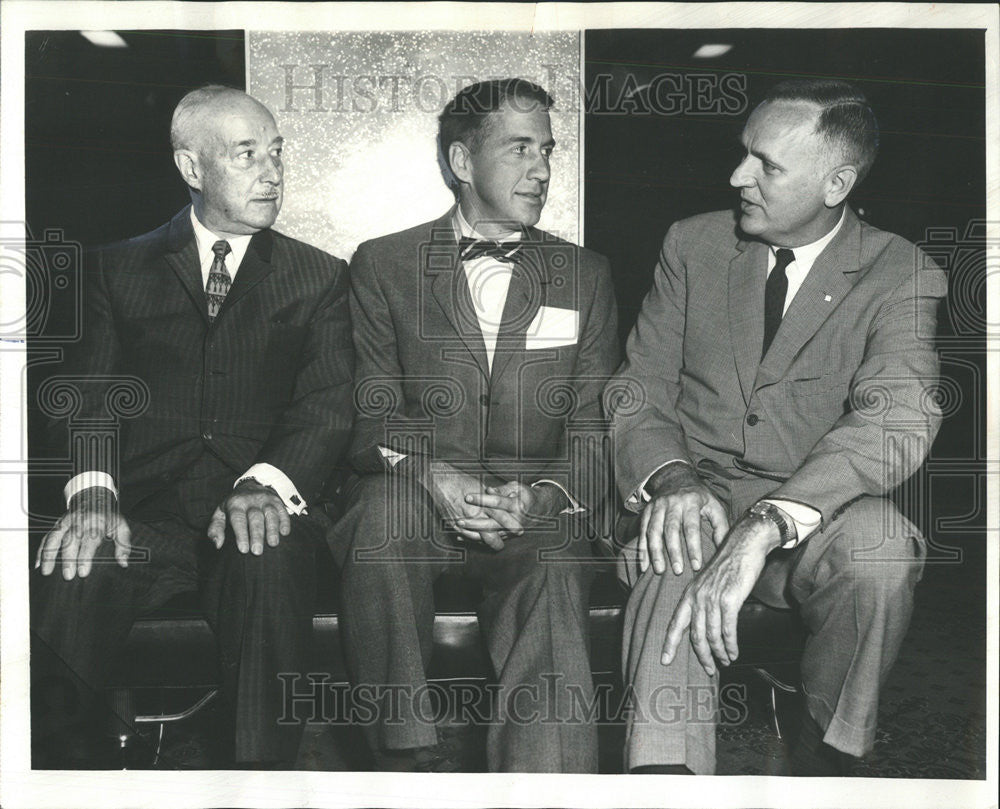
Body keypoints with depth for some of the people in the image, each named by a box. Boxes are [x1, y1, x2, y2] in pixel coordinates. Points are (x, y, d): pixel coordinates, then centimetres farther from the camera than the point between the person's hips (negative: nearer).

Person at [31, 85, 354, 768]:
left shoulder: (321, 278, 15)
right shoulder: (120, 269, 18)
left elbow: (328, 404, 1)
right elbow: (90, 390, 6)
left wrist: (267, 482, -20)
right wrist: (92, 489, -16)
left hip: (260, 511, -1)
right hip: (145, 513, 1)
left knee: (271, 562, -35)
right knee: (71, 573, -30)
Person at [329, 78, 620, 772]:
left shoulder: (585, 275, 15)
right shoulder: (383, 265, 11)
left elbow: (597, 428, 8)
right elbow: (373, 409, 3)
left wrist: (544, 496, -14)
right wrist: (430, 474, -19)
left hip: (537, 513, 1)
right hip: (418, 497, 0)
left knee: (552, 566, -33)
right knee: (385, 506, -34)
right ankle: (410, 754, -21)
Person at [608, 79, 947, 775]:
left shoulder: (902, 276, -2)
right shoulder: (694, 245, 7)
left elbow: (898, 417, -19)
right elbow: (639, 390, 5)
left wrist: (765, 526, -36)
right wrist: (670, 479, -20)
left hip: (817, 514, 0)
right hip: (699, 487, 1)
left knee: (880, 546, -33)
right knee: (674, 551, -33)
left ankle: (822, 761, -9)